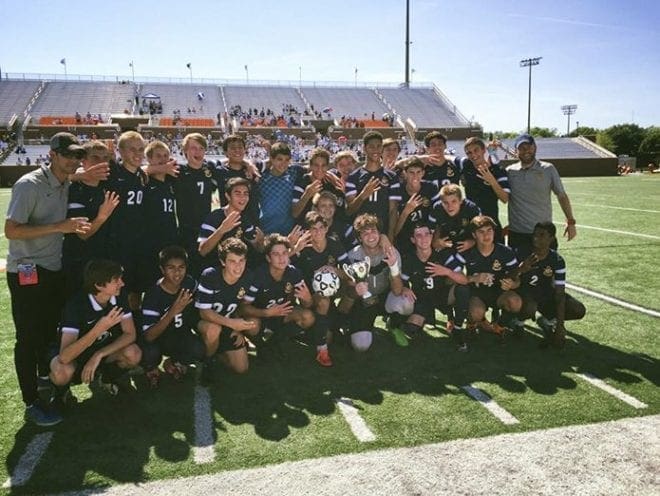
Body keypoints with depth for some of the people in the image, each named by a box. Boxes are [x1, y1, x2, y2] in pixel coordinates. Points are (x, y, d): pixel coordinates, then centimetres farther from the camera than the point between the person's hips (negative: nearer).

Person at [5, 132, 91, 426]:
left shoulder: (67, 186, 7)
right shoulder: (29, 185, -15)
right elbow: (11, 230, -21)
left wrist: (74, 228, 3)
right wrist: (59, 226, -26)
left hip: (54, 269, 7)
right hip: (27, 272, -7)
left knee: (50, 330, 19)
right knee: (29, 337, -1)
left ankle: (46, 377, 40)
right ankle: (31, 404, 9)